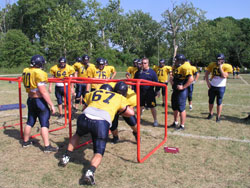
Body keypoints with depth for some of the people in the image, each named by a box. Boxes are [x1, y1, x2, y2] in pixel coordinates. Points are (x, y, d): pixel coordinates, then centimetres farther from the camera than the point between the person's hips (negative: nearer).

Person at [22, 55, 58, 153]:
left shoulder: (26, 71, 4)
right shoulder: (39, 73, -19)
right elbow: (43, 92, -21)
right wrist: (51, 105, -19)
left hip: (30, 100, 8)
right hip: (39, 100, -8)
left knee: (30, 122, 21)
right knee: (44, 124, -2)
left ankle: (25, 142, 35)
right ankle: (47, 146, 2)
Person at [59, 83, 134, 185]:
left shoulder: (92, 93, 31)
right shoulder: (118, 97, 26)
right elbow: (131, 113, 20)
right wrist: (119, 111, 37)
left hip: (85, 117, 3)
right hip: (102, 123, -3)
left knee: (77, 134, 36)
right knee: (99, 153, 12)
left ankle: (66, 157, 33)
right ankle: (90, 171, -14)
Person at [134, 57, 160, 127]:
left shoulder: (152, 72, -3)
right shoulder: (138, 72, 6)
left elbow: (156, 82, -1)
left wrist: (157, 91, -4)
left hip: (149, 92, -3)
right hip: (140, 92, 3)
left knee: (152, 107, 1)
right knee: (140, 106, 14)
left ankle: (155, 120, 15)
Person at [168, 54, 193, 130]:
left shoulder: (185, 68, -18)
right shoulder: (175, 67, 10)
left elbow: (191, 79, -26)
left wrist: (183, 87, -22)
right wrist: (171, 79, 7)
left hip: (181, 91, -9)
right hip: (175, 90, 9)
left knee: (181, 108, -1)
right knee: (175, 107, 18)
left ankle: (182, 126, 12)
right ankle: (175, 123, 34)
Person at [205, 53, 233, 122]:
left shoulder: (226, 67, -10)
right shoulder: (212, 65, -1)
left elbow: (224, 76, -23)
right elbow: (206, 74, 7)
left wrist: (220, 67, -20)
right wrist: (208, 82, -3)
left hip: (221, 87, -3)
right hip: (212, 86, 3)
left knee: (219, 102, 2)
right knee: (211, 101, 13)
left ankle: (218, 117, 14)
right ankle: (211, 114, 32)